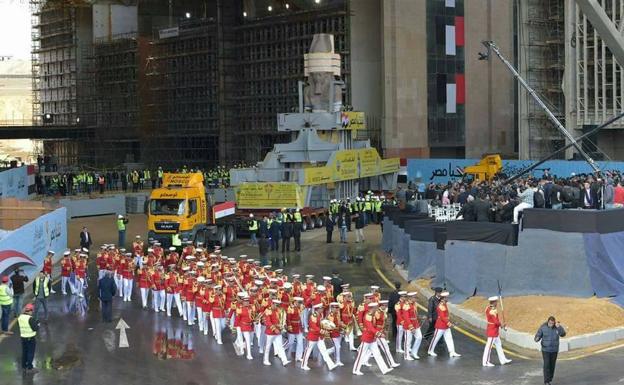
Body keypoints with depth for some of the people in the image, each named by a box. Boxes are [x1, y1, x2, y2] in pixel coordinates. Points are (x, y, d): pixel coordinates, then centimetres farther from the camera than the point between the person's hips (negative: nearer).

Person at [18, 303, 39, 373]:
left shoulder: (20, 317, -1)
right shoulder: (31, 318, -22)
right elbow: (35, 328, -20)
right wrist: (37, 324, 0)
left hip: (23, 337, 7)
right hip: (31, 338, -7)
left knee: (24, 352, 17)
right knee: (31, 353, 2)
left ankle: (24, 367, 27)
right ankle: (29, 368, 5)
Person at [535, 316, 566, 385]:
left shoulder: (557, 326, -8)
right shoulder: (543, 327, -12)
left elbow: (563, 334, -20)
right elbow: (538, 336, -10)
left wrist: (558, 326, -33)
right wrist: (537, 339, -34)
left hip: (554, 350, 2)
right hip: (545, 349, -2)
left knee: (552, 365, 11)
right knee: (546, 365, -8)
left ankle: (550, 378, 30)